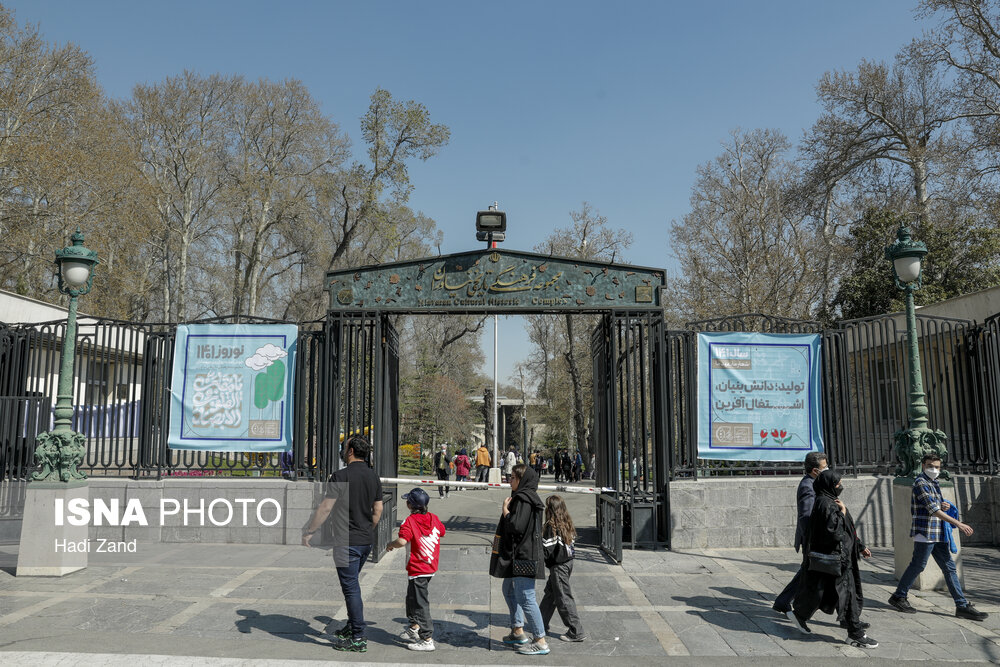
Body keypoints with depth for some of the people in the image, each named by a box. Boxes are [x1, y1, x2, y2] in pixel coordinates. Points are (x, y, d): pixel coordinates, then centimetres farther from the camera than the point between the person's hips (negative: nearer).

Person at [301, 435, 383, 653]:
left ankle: (358, 639, 2)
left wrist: (308, 532, -5)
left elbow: (325, 508, -15)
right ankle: (352, 627, 31)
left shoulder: (341, 476, -15)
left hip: (347, 542, -7)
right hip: (366, 541, 7)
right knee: (352, 584, 22)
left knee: (351, 587, -1)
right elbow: (378, 510, 12)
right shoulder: (374, 477, 7)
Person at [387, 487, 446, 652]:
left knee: (421, 604, -2)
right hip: (431, 566, 8)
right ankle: (413, 628, 40)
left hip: (417, 570, -8)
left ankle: (428, 640, 2)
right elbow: (442, 532, 18)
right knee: (412, 598, 26)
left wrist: (391, 544, -11)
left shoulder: (410, 521, -18)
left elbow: (402, 541, -30)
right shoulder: (434, 518, 3)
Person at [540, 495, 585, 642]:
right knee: (550, 593, 20)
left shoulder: (552, 526, -20)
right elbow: (573, 543, 11)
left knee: (563, 598, 1)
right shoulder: (568, 524, 3)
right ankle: (541, 625, 31)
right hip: (568, 562, 9)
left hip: (558, 566, -9)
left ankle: (576, 632, 6)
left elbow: (546, 550, -21)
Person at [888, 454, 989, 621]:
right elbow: (933, 509, -21)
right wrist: (958, 524, -24)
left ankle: (962, 606, 10)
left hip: (938, 534, 9)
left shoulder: (934, 483, 17)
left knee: (949, 568, 7)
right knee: (917, 565, -1)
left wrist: (945, 505, 2)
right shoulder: (920, 483, -13)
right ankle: (898, 597, 11)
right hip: (925, 531, -9)